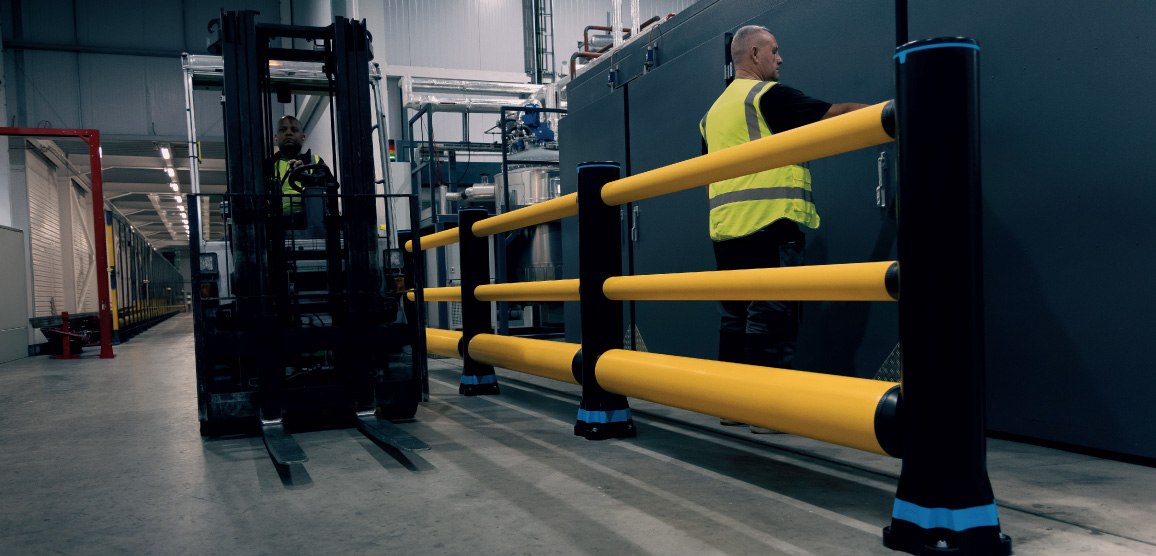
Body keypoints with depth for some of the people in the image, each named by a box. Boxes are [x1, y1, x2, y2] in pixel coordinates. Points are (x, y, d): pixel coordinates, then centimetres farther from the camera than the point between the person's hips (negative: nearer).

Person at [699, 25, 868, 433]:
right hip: (770, 223, -8)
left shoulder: (713, 112, 21)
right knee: (772, 319, -5)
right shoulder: (767, 95, -4)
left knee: (736, 318, 11)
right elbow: (837, 114, -5)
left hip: (725, 227, 8)